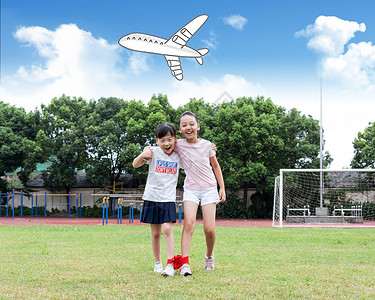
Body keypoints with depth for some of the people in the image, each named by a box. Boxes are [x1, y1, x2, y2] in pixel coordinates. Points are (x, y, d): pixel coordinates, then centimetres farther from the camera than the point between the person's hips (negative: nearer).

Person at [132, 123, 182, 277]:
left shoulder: (178, 156, 5)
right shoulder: (154, 152, -3)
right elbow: (135, 165, -9)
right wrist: (142, 155, -30)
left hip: (168, 199, 0)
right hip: (152, 197, 0)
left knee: (167, 229, -16)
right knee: (155, 233, 7)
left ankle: (170, 264, -15)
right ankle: (157, 263, 21)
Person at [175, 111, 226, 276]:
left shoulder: (207, 145, -3)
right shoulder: (179, 145, -5)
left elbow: (216, 166, 9)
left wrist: (222, 187, 7)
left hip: (209, 189, 0)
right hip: (191, 189, 0)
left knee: (209, 229, -5)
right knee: (188, 223, -20)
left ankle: (209, 255, 24)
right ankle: (184, 263, -22)